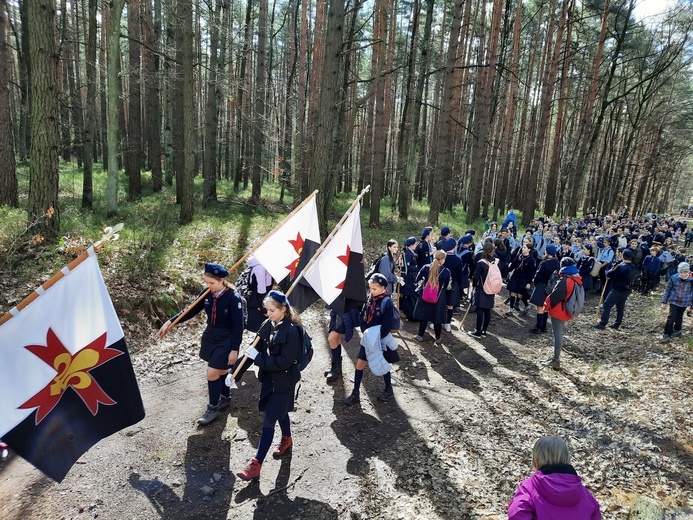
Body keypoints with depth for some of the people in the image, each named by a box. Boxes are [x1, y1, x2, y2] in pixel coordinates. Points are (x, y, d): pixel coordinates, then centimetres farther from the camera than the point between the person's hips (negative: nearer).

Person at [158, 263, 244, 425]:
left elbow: (238, 326, -19)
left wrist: (234, 349, -18)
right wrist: (170, 322, -1)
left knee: (212, 373, -3)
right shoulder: (207, 294, -6)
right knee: (220, 371, 19)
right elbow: (191, 310, 6)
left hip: (225, 341, -6)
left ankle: (213, 408, 16)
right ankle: (225, 398, 40)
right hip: (210, 338, 6)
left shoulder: (233, 298, -23)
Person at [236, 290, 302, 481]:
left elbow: (285, 361, -25)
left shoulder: (291, 331, -23)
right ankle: (287, 440, 51)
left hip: (284, 382, -7)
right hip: (269, 378, 7)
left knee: (268, 421, -2)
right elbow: (257, 350, 4)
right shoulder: (267, 325, -3)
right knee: (280, 412, 26)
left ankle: (256, 465, 6)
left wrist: (258, 358, -23)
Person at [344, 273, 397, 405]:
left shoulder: (387, 302, -19)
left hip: (379, 340, -6)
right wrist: (365, 332, -10)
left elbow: (387, 326, -20)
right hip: (367, 339, 6)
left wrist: (376, 338, -20)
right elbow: (364, 317, 4)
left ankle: (389, 390, 35)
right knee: (360, 364, 6)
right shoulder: (370, 299, 0)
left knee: (382, 365, 12)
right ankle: (355, 394, 17)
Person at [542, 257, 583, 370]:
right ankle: (555, 357, 26)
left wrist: (547, 305, -5)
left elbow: (555, 295, -19)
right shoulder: (577, 279, 7)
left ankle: (556, 361, 1)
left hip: (558, 311, -9)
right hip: (566, 312, 9)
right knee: (559, 334, 18)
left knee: (557, 335, -3)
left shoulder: (565, 280, -21)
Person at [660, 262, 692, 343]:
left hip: (684, 303, 1)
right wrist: (664, 302, 0)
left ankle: (677, 330, 39)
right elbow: (667, 290, -2)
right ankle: (667, 335, -1)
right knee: (671, 318, -7)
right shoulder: (674, 278, -13)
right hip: (673, 301, -1)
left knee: (679, 317, 16)